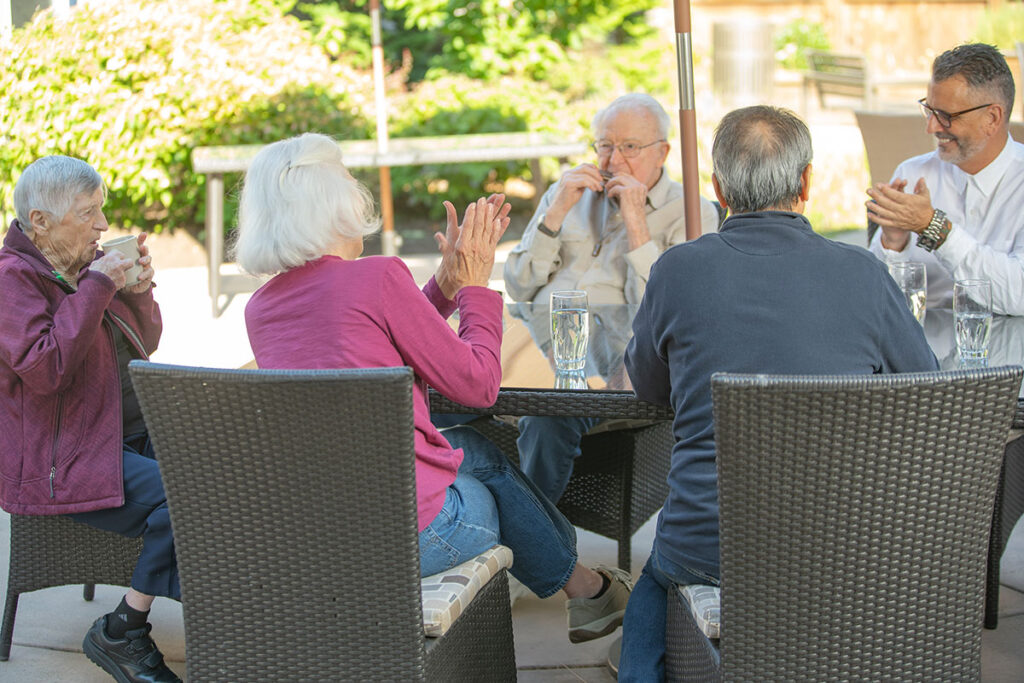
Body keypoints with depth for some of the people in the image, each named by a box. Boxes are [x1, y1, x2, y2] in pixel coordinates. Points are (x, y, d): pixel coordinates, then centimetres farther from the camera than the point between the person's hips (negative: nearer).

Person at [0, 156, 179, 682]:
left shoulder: (87, 263, 14)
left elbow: (144, 345, 21)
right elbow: (42, 367, -24)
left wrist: (137, 292, 1)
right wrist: (96, 289, -21)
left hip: (133, 435, 8)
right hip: (62, 463, -8)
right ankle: (120, 634, -14)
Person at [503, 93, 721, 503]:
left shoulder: (691, 215, 6)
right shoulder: (567, 194, 20)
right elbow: (518, 290, 12)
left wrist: (635, 225, -10)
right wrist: (555, 213, 1)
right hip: (538, 353, 4)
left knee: (549, 418, -35)